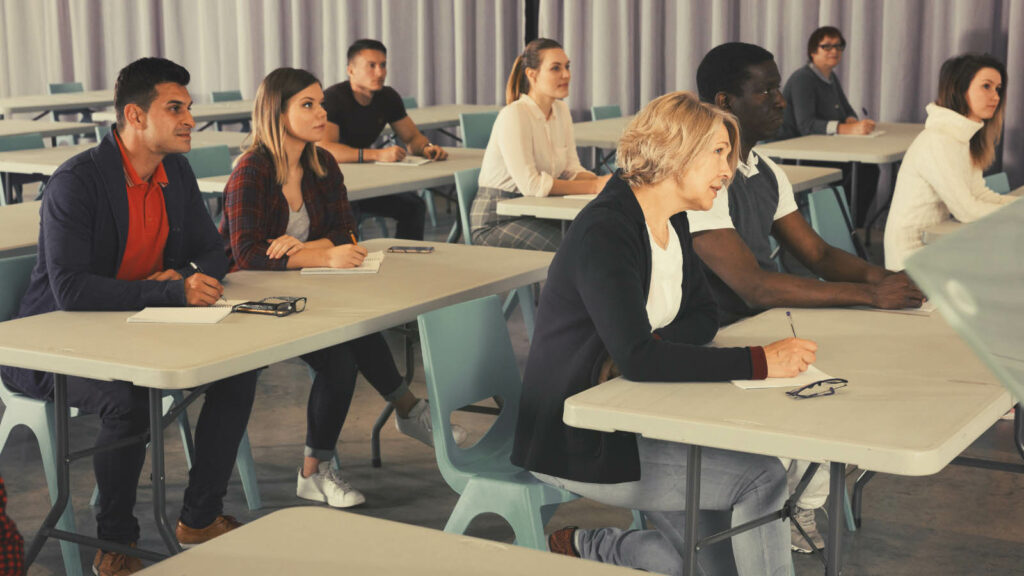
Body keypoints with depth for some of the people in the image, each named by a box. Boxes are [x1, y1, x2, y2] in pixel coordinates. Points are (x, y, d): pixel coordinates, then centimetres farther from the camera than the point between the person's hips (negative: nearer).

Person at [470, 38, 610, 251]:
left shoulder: (561, 111, 8)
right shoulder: (514, 115, -18)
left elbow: (571, 170, 7)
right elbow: (531, 185, -25)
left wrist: (601, 181, -15)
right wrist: (594, 186, -24)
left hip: (537, 213, 8)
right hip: (497, 222, -7)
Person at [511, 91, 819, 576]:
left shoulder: (672, 225, 9)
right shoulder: (605, 233, -21)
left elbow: (703, 315, 11)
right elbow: (637, 357, -31)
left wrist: (654, 347, -12)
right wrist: (758, 363, -32)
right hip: (576, 442, -9)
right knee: (761, 478, -17)